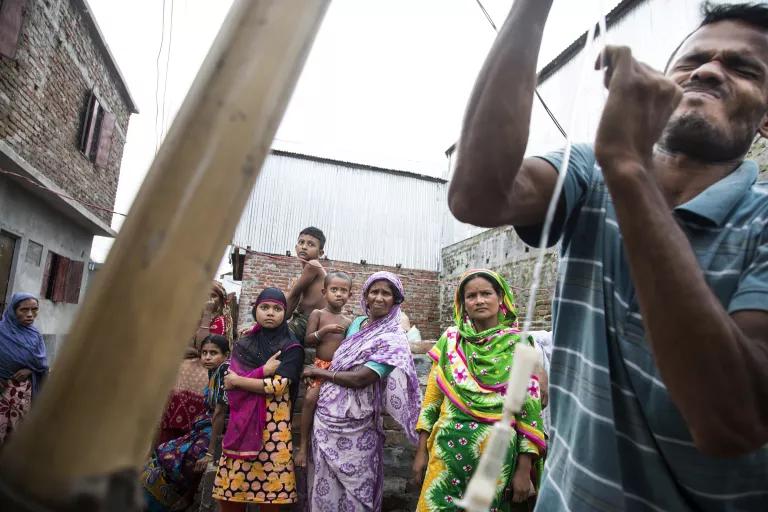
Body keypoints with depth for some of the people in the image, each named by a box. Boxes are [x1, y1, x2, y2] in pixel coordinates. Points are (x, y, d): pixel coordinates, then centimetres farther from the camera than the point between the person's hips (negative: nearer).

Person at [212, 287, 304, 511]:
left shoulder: (291, 348, 0)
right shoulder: (243, 345, 11)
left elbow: (278, 386, -12)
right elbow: (230, 383, 0)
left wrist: (238, 380, -5)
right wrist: (264, 371, -12)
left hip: (273, 425, -3)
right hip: (242, 423, 3)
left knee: (270, 490, -1)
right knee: (230, 487, 4)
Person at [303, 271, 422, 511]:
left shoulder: (393, 339, -12)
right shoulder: (356, 323, 9)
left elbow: (360, 378, -19)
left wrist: (321, 373, -8)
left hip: (353, 425, -5)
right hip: (326, 416, 6)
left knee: (352, 487, 7)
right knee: (325, 485, 14)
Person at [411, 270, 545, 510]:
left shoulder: (519, 344, -3)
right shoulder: (450, 339, 3)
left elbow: (529, 405, -3)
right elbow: (432, 396, 5)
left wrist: (524, 468, -5)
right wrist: (422, 450, 3)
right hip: (448, 450, 2)